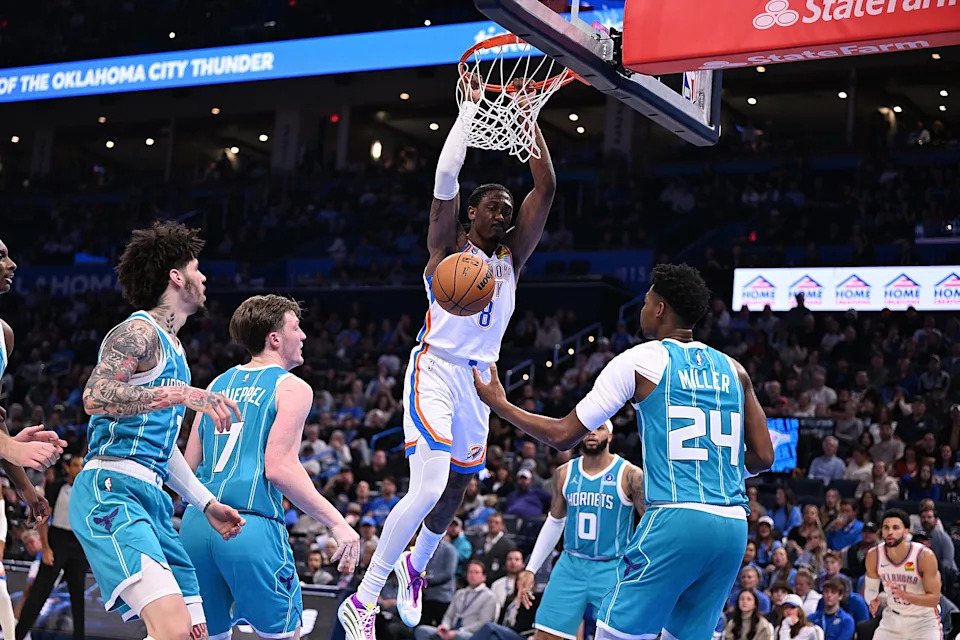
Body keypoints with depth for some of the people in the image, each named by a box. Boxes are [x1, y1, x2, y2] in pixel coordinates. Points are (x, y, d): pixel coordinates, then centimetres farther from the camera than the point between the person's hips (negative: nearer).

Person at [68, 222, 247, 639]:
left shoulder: (173, 349, 25)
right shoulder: (139, 331, -5)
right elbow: (95, 397, -22)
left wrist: (206, 503, 28)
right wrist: (182, 394, -24)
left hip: (151, 498, 10)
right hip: (111, 492, -10)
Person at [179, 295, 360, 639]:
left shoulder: (218, 384, 19)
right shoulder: (292, 388, 0)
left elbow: (189, 465, 17)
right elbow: (279, 468, -12)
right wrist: (337, 522, -9)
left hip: (197, 522, 6)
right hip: (251, 527, -6)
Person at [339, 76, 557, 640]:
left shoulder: (511, 257, 11)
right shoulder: (448, 247, -1)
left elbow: (546, 187, 3)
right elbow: (446, 175, -16)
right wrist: (472, 107, -13)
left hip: (479, 381, 6)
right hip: (437, 374, -6)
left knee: (453, 492, 16)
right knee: (428, 490, -21)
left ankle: (415, 565, 46)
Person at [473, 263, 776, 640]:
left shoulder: (641, 361, 0)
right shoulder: (732, 369, 14)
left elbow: (564, 435, 2)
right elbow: (763, 457, 13)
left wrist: (500, 404, 14)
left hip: (676, 520, -6)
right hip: (733, 527, 6)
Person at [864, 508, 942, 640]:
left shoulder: (925, 556, -24)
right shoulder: (874, 556, -14)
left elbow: (934, 598, -22)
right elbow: (870, 588, 2)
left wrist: (904, 595, -38)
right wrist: (873, 600, -22)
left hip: (923, 620, -3)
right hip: (893, 618, 4)